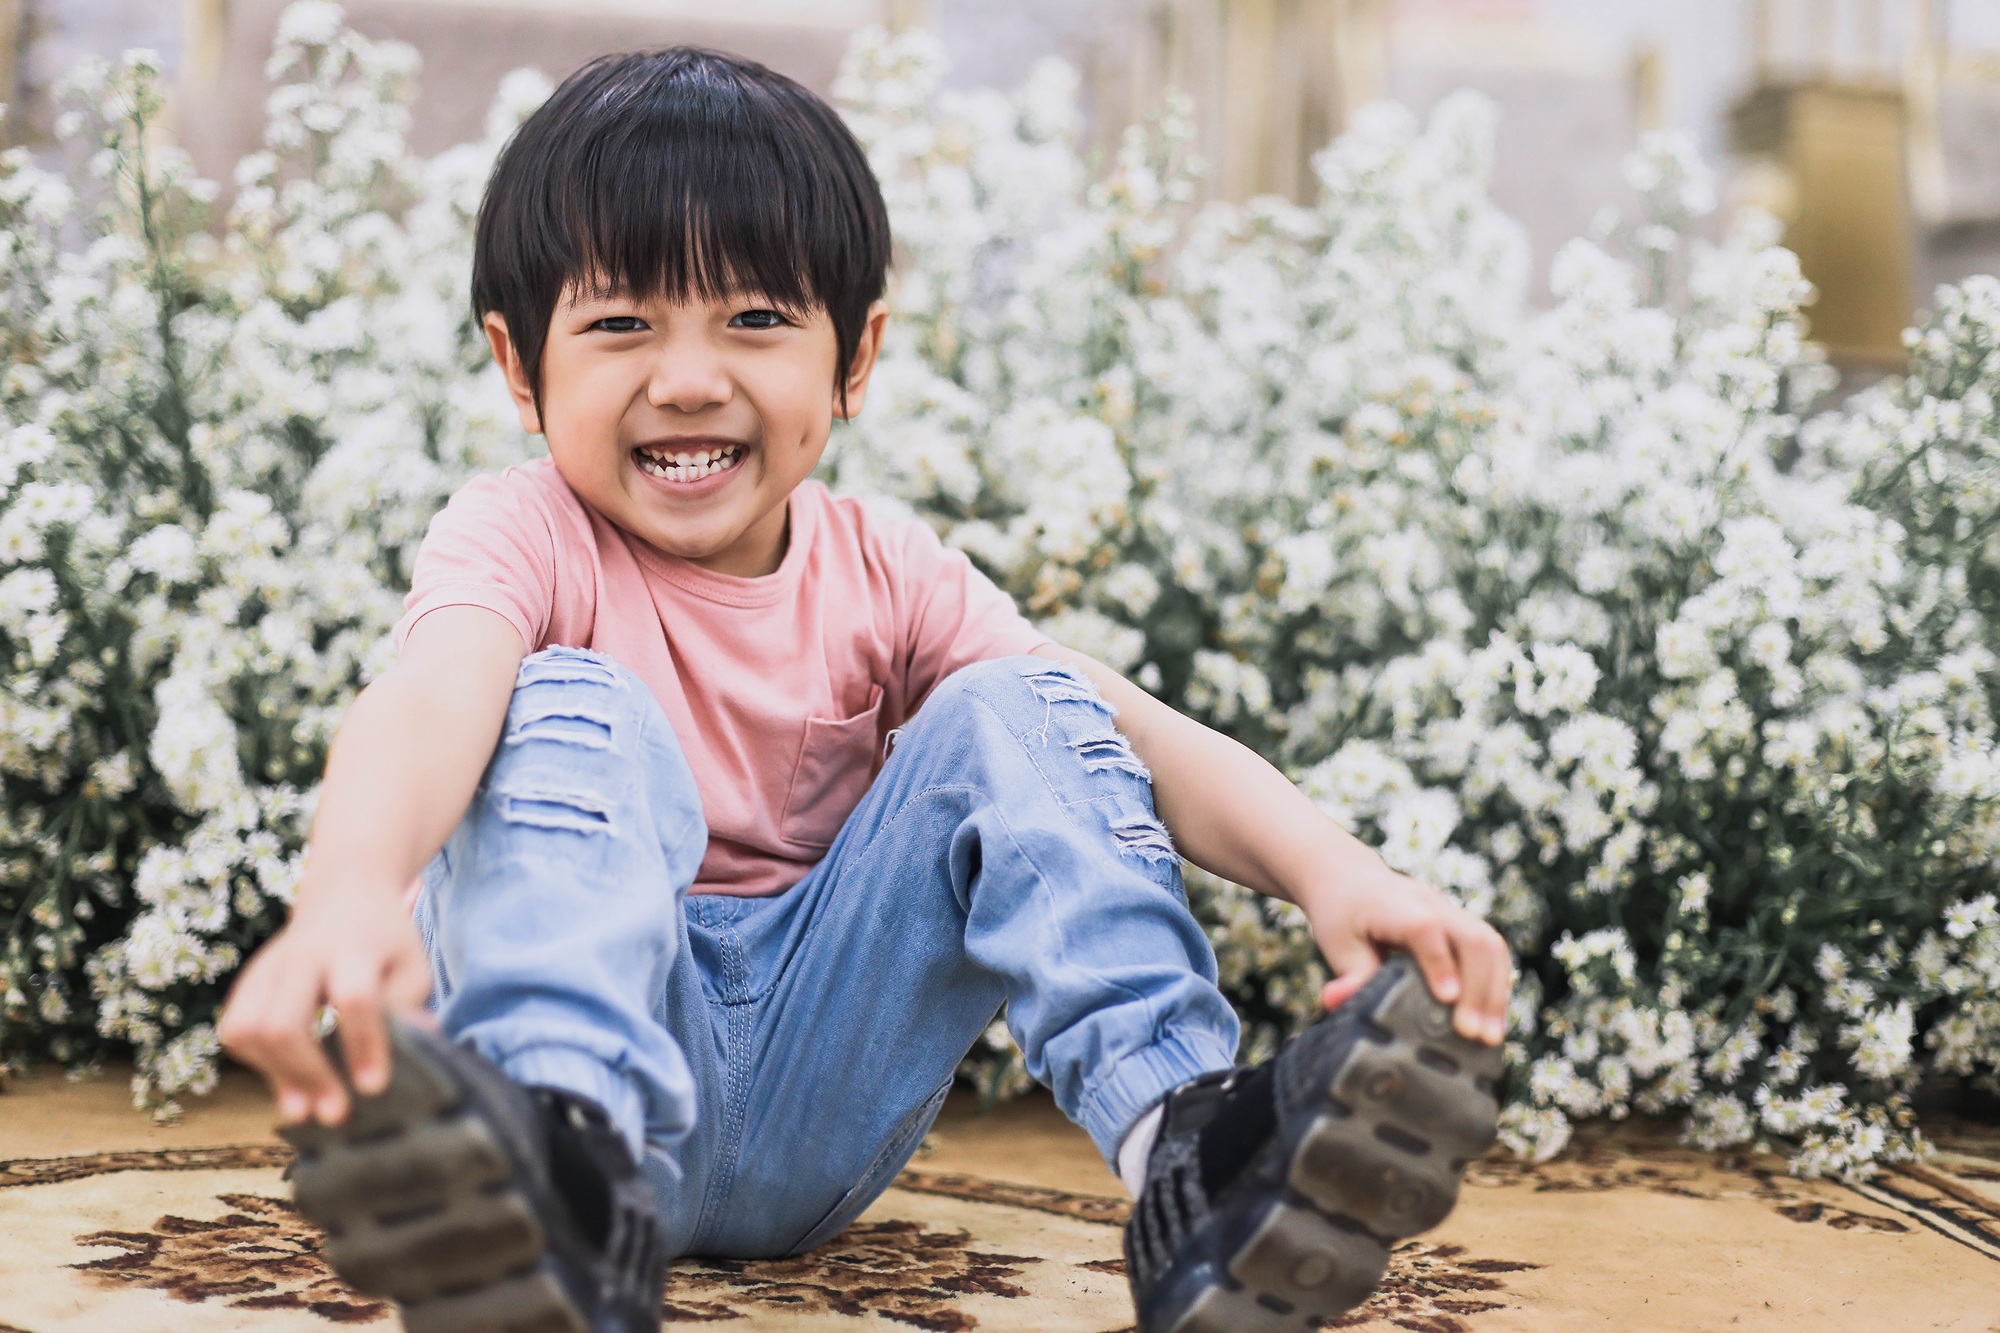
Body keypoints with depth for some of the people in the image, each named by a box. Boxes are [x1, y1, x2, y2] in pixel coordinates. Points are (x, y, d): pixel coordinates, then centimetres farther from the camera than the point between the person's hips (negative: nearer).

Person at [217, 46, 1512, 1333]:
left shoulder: (884, 576, 4)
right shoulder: (523, 539, -7)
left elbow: (1141, 735, -9)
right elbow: (428, 699, -31)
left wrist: (1334, 868, -29)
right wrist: (350, 892, -55)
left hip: (818, 1107, 3)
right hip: (618, 1051, -3)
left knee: (1020, 710, -11)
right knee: (575, 711, -25)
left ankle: (1183, 1145, -30)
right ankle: (568, 1156, -51)